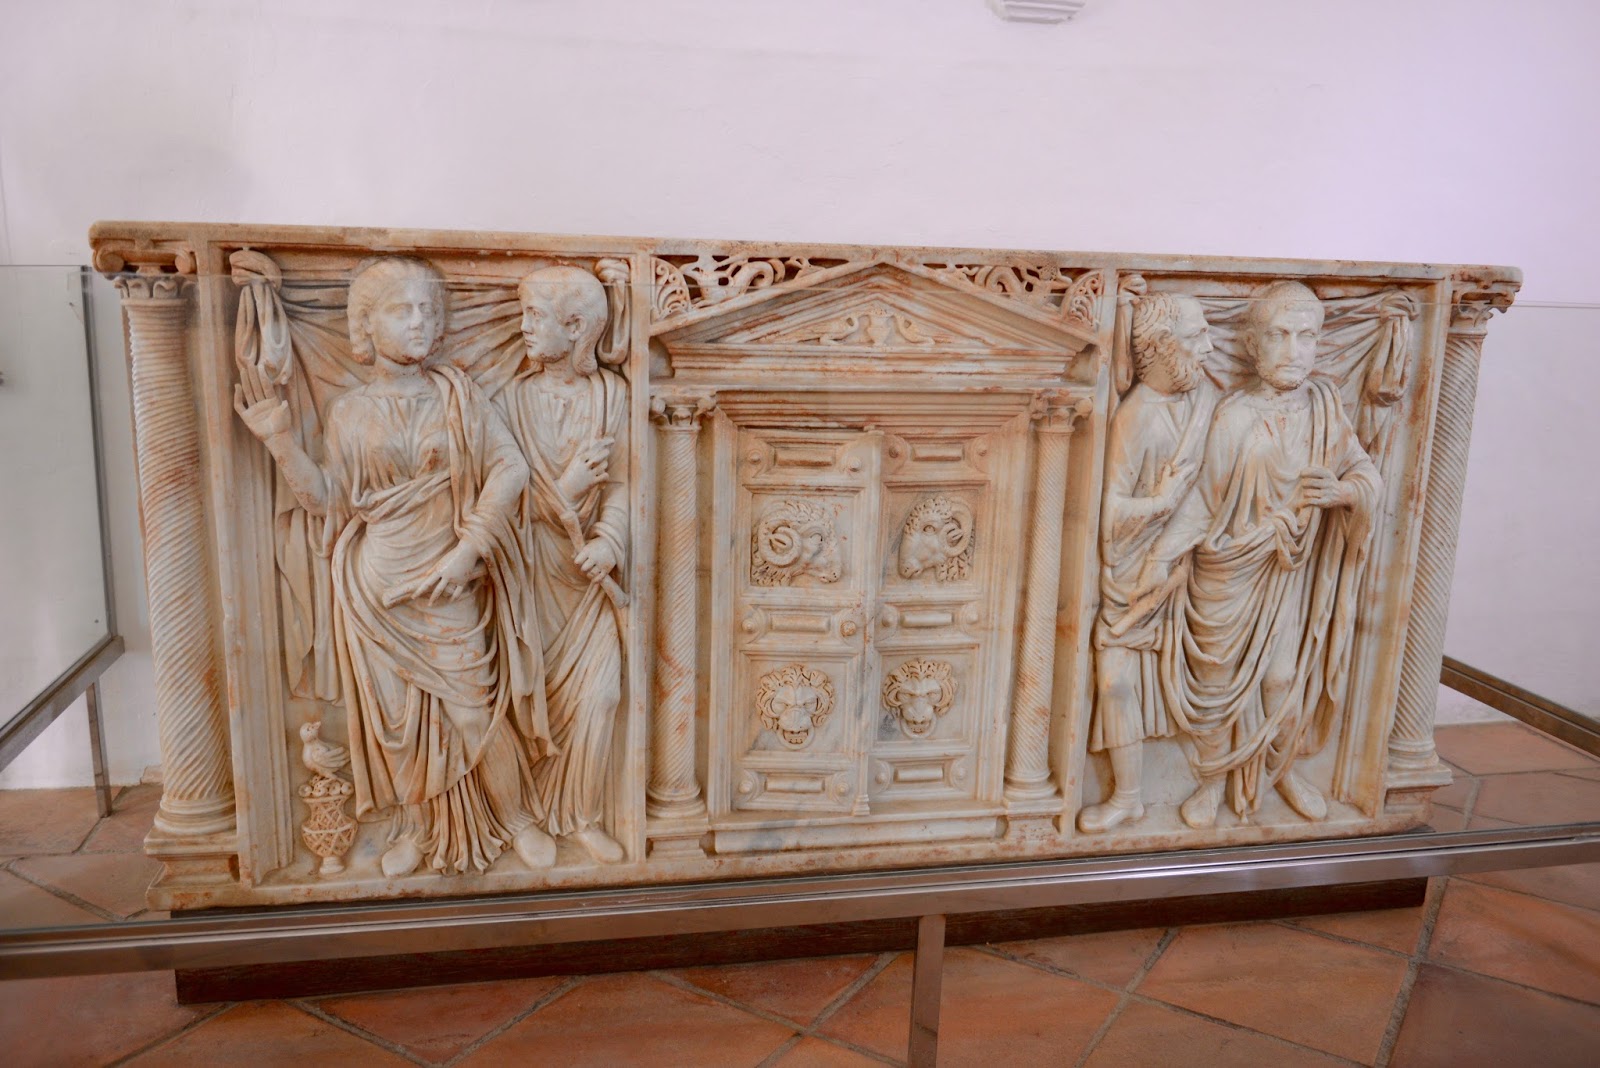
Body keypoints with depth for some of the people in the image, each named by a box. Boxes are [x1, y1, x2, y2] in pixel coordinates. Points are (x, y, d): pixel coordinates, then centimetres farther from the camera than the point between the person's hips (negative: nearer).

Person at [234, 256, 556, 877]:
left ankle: (519, 817, 21)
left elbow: (510, 466, -7)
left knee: (473, 703, 3)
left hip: (451, 582, -1)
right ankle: (416, 827, 29)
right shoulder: (349, 412, 3)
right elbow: (327, 499, 2)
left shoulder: (454, 392, 0)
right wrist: (277, 438, -10)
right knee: (396, 709, 9)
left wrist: (466, 549, -16)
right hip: (379, 589, 1)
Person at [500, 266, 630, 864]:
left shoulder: (612, 392, -3)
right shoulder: (517, 395, -3)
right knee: (539, 687, 5)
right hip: (538, 559, -1)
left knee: (599, 689, -2)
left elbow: (621, 480, -6)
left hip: (592, 563, 1)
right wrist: (564, 489, -23)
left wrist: (608, 541, -22)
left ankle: (579, 815, 15)